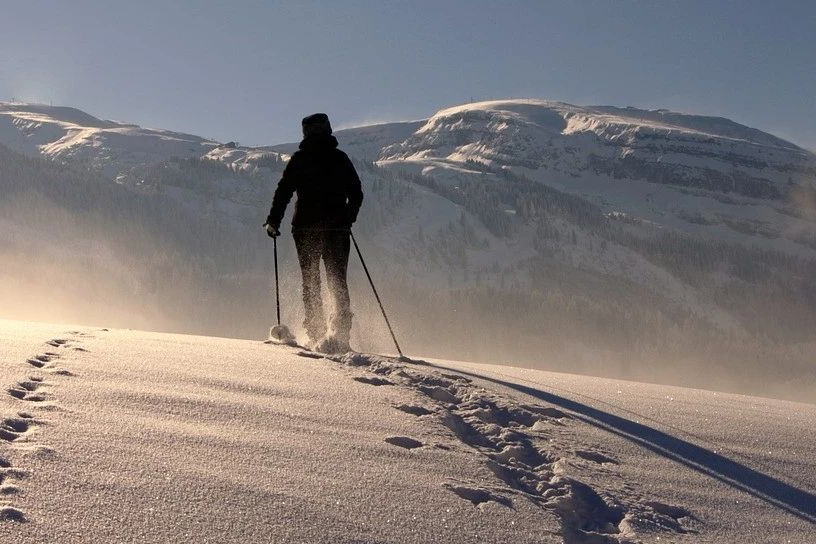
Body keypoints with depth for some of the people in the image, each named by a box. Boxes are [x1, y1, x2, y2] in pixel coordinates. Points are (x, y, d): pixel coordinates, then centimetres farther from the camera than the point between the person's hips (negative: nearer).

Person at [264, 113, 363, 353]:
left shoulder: (299, 159, 1)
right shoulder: (340, 158, 6)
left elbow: (283, 192, -3)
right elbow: (356, 194, 10)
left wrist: (273, 221, 6)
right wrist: (347, 219, 25)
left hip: (306, 227, -1)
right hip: (337, 228, 1)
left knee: (310, 281, 7)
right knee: (338, 281, 8)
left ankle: (317, 334, -1)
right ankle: (341, 331, -5)